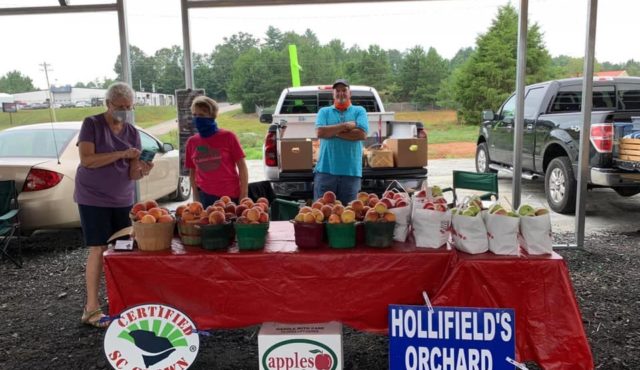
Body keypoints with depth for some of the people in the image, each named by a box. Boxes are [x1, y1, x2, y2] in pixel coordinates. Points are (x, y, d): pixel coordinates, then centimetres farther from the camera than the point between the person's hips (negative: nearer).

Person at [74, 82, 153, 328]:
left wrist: (142, 170, -23)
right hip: (93, 198, -5)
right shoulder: (92, 124, -7)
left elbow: (132, 173, 0)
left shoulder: (132, 132, 4)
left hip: (123, 200, 5)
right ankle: (91, 309, 4)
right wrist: (121, 154, -25)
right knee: (99, 250, -5)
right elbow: (86, 160, -18)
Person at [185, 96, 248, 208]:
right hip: (205, 196, 3)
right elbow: (192, 172, 13)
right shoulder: (192, 142, 5)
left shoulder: (228, 137, -5)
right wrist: (196, 198, 7)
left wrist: (243, 196, -8)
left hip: (231, 196, -3)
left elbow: (242, 167, -4)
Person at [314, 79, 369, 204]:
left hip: (351, 171, 0)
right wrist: (345, 126, -7)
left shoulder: (359, 111, 10)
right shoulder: (324, 112, 12)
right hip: (326, 170, 0)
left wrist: (333, 131, -4)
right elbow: (320, 132, -6)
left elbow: (362, 134, -7)